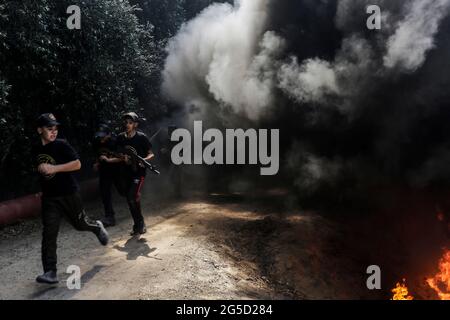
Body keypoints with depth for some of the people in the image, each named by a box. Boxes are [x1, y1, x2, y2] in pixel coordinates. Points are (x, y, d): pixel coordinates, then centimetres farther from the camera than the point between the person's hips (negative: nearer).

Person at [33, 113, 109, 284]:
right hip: (49, 198, 4)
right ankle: (50, 272, -2)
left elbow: (77, 164, -17)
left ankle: (97, 227, 47)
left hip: (69, 194, -4)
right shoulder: (37, 150, 9)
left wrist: (54, 168, -22)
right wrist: (41, 169, 5)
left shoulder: (62, 145, -9)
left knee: (80, 224, 12)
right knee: (48, 234, -5)